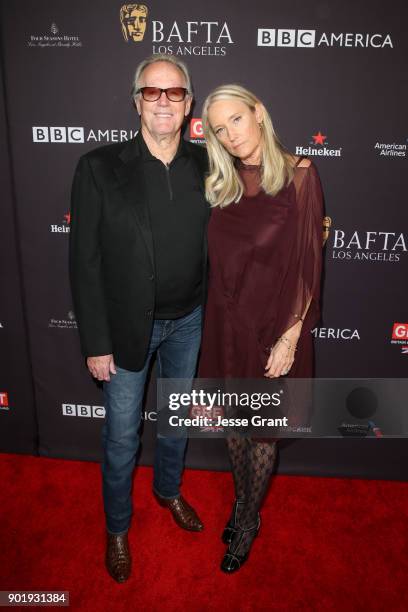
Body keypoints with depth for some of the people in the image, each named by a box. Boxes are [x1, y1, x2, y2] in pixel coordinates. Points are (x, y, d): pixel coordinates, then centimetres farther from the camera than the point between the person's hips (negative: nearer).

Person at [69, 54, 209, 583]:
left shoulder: (205, 166, -4)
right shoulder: (99, 167, -13)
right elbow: (85, 261, -12)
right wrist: (96, 343, -12)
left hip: (189, 321, 3)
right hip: (127, 325, -3)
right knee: (122, 434, 11)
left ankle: (169, 490, 51)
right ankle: (117, 527, 38)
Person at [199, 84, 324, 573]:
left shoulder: (299, 175, -11)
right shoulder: (222, 184, 4)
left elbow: (307, 263, -12)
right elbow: (217, 259, 8)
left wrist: (289, 337, -14)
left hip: (272, 323, -4)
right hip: (226, 322, 5)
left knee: (262, 430, 12)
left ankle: (249, 521, 37)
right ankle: (242, 497, 45)